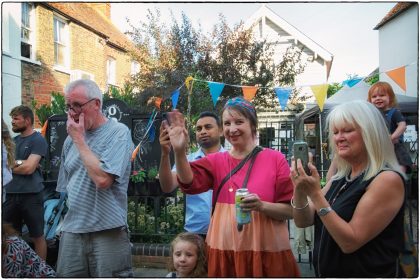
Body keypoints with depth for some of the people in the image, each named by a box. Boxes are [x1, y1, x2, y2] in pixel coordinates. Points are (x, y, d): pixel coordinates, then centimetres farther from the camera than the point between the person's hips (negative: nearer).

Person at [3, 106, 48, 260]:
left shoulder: (38, 140, -6)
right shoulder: (14, 140, 15)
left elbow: (29, 168, -15)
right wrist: (20, 163, -10)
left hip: (31, 195, -6)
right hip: (10, 194, 7)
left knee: (37, 236, 6)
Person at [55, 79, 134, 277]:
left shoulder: (118, 133, -9)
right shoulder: (71, 139, 10)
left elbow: (102, 179, -21)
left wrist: (79, 139, -12)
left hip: (108, 231, -5)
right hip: (71, 231, 6)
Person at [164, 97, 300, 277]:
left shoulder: (275, 159, -4)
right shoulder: (217, 160, 4)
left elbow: (290, 210, -4)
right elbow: (189, 183, -14)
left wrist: (262, 206, -21)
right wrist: (179, 152, -29)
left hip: (266, 252, -2)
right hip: (224, 251, 2)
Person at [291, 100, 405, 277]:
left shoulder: (388, 179, -19)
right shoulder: (340, 178, 3)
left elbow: (350, 242, -23)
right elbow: (303, 221, 0)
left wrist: (315, 194, -29)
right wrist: (300, 190, -18)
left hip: (363, 274, -7)